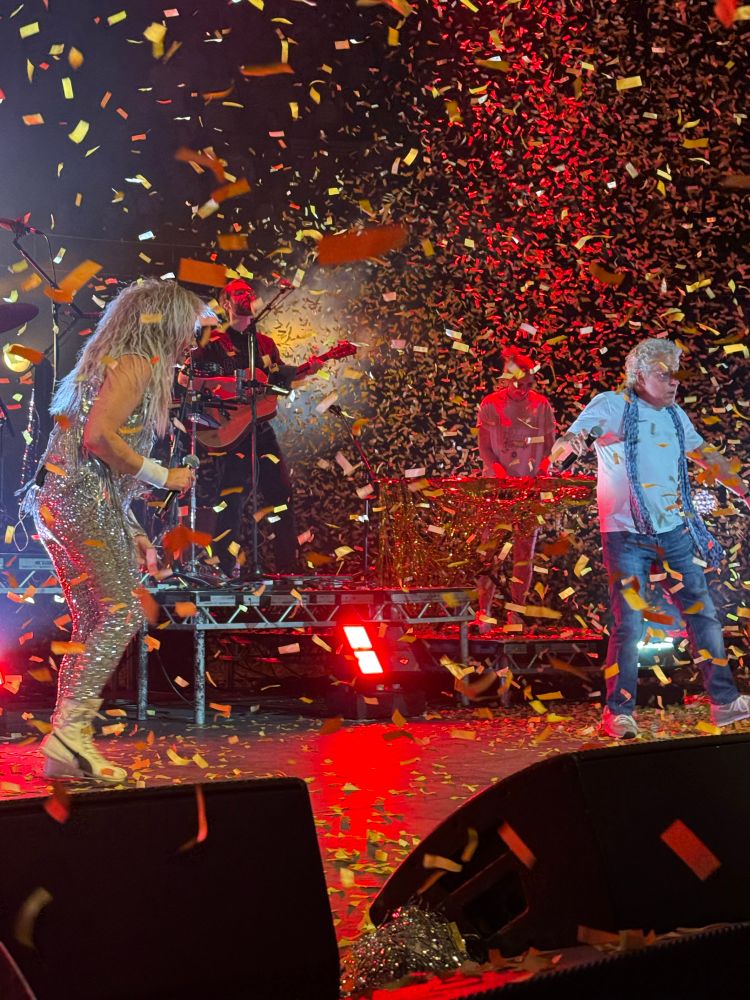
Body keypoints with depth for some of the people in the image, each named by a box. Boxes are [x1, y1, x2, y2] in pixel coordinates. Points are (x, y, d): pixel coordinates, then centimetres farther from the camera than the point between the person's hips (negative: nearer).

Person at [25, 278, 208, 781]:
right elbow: (99, 436, -20)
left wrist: (132, 531, 23)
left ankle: (67, 749, 8)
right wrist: (163, 476, -10)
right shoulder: (137, 365, -5)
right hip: (82, 503, -10)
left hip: (64, 508, 10)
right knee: (121, 613, -12)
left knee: (94, 624, 9)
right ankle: (71, 729, -17)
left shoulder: (111, 365, 25)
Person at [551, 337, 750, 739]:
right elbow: (563, 446, -14)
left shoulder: (675, 416, 12)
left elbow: (709, 457, 24)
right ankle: (619, 713, 3)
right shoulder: (611, 406, -4)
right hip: (626, 535, -5)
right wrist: (569, 443, -37)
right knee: (629, 625, -7)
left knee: (703, 613, 7)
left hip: (675, 530, 6)